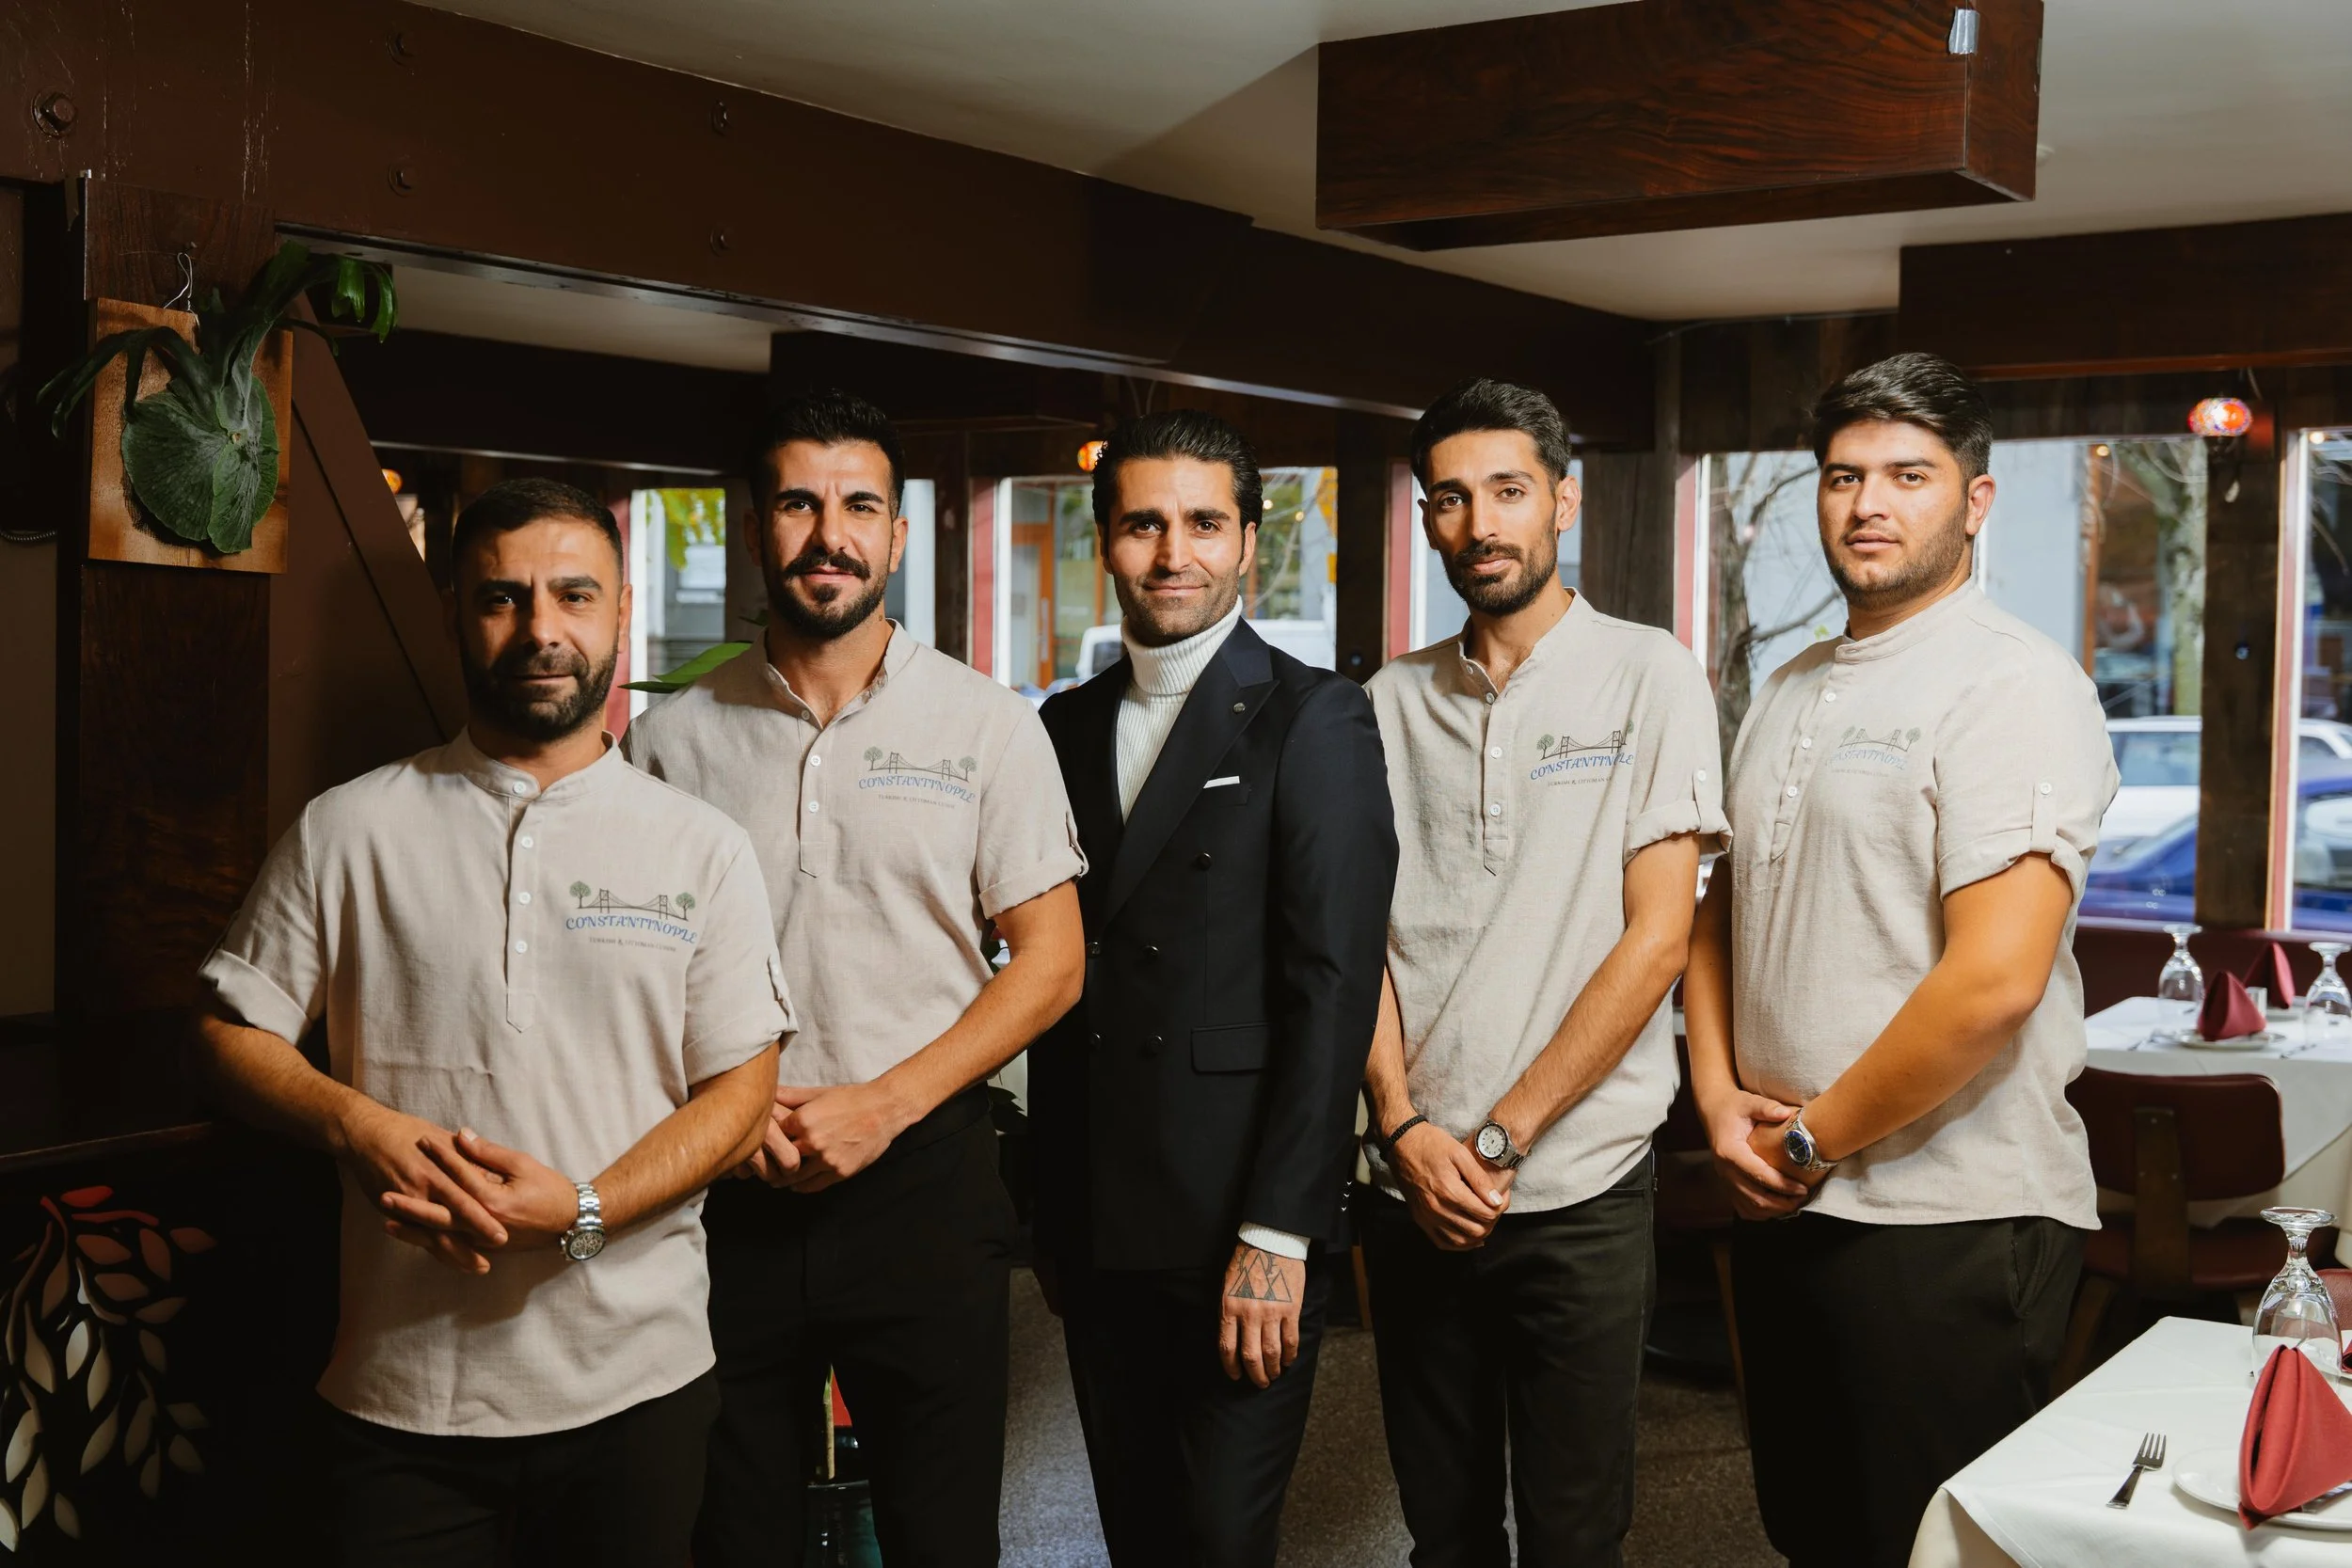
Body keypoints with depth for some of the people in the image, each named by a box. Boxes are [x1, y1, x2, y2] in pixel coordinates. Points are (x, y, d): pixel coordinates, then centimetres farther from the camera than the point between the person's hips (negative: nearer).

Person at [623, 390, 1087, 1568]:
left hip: (923, 1177, -1)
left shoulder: (987, 726, 0)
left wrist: (882, 1106, -11)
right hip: (724, 1194, 2)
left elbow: (1050, 961, -1)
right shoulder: (673, 738, 4)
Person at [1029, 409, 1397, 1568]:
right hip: (1093, 1230, 5)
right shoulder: (1067, 727, 11)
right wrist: (1046, 1202, 9)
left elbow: (1333, 985, -12)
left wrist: (1278, 1234, -16)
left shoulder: (1313, 718, -6)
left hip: (1239, 1229, -5)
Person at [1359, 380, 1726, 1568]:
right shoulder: (1395, 701, 8)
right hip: (1415, 1188, 4)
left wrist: (1499, 1136, -11)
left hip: (1577, 1193, -3)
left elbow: (1657, 937, -9)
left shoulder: (1648, 678, -3)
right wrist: (1404, 1127, -9)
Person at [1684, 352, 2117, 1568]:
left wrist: (1814, 1142, -13)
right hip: (1782, 1203, 8)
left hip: (1948, 1225, -8)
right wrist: (1722, 1098, 1)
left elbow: (1994, 979, -23)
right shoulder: (1789, 693, 13)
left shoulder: (2015, 685, -13)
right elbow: (1721, 912, 18)